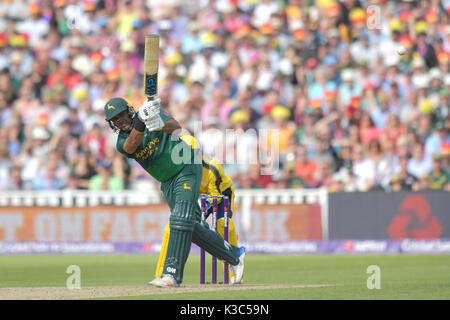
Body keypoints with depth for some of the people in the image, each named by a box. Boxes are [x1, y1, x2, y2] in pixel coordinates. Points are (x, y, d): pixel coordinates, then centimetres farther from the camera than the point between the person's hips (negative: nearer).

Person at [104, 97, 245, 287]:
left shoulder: (154, 112, -11)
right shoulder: (123, 142, -2)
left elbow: (176, 126, -29)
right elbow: (132, 145, -27)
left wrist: (161, 125, -52)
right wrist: (142, 120, -43)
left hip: (187, 169, -6)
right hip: (167, 182, 6)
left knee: (181, 220, -19)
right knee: (193, 228, 8)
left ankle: (172, 274, -25)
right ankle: (234, 254, 24)